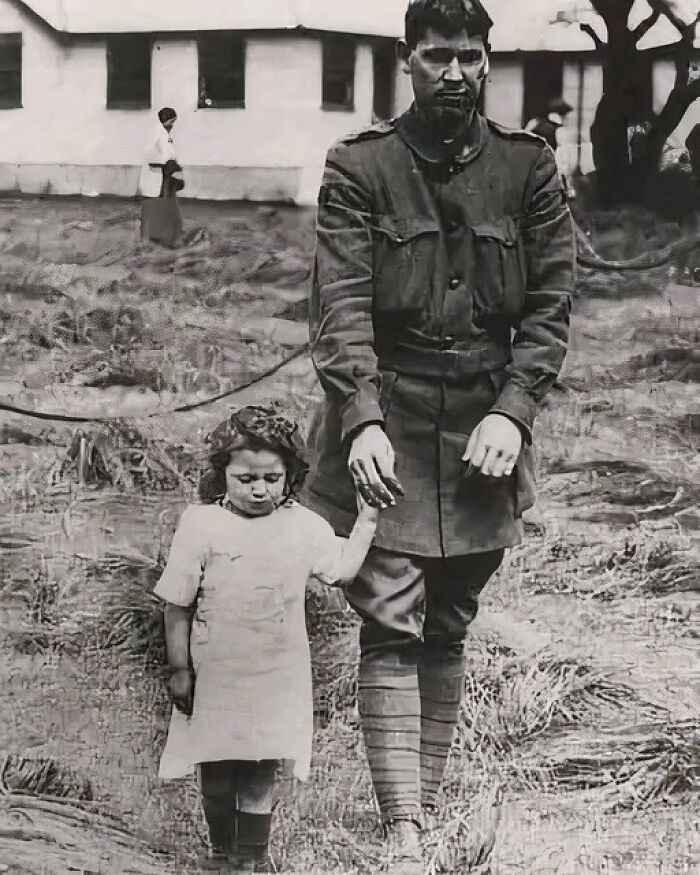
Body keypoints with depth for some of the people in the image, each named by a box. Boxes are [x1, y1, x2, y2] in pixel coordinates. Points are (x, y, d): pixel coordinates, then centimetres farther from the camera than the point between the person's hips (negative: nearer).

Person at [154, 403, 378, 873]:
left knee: (260, 773, 7)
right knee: (216, 772, 13)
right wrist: (179, 669, -5)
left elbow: (344, 568, 1)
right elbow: (178, 605, -5)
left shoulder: (304, 525, -2)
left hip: (276, 680, 1)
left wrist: (368, 516, -4)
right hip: (214, 677, -1)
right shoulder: (200, 524, -9)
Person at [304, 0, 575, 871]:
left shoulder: (527, 166, 6)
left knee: (447, 631, 10)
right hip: (387, 423, -2)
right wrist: (363, 421, -22)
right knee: (392, 627, -9)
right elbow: (340, 303, -9)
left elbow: (550, 304, 2)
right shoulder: (358, 167, -1)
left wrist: (511, 410, -11)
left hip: (483, 428, 3)